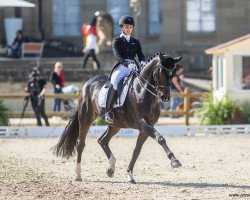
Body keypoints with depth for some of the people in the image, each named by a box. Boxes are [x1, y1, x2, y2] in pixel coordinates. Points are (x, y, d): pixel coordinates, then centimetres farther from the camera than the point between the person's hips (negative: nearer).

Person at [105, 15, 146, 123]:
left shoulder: (135, 42, 21)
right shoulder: (117, 41, 8)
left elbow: (140, 54, 9)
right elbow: (117, 55, -8)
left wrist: (143, 62, -16)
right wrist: (126, 63, -28)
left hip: (134, 67, 5)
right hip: (121, 67, -5)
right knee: (115, 81, -35)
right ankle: (108, 111, -32)